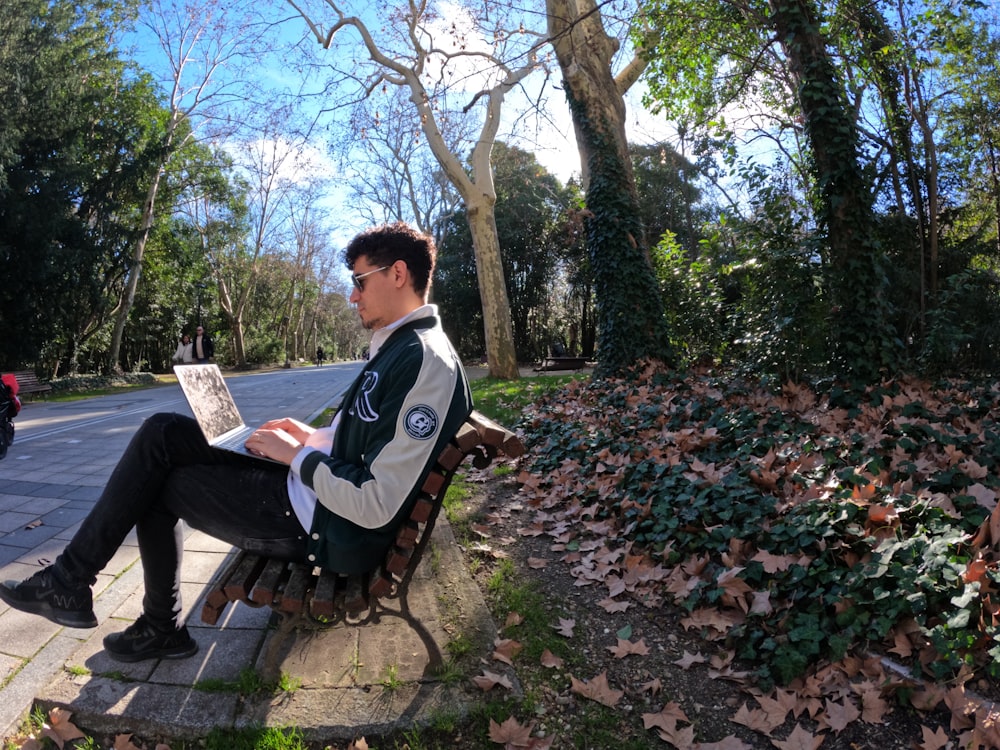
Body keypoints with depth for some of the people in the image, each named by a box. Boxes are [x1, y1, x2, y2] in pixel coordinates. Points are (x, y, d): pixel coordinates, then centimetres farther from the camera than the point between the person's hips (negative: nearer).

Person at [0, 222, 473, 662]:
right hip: (317, 494, 9)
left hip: (326, 529, -9)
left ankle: (71, 581, 26)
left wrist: (297, 455, -14)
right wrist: (313, 437, 7)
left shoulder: (425, 362, -24)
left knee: (156, 479, -1)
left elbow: (376, 507, -27)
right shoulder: (396, 347, 10)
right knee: (163, 434, 8)